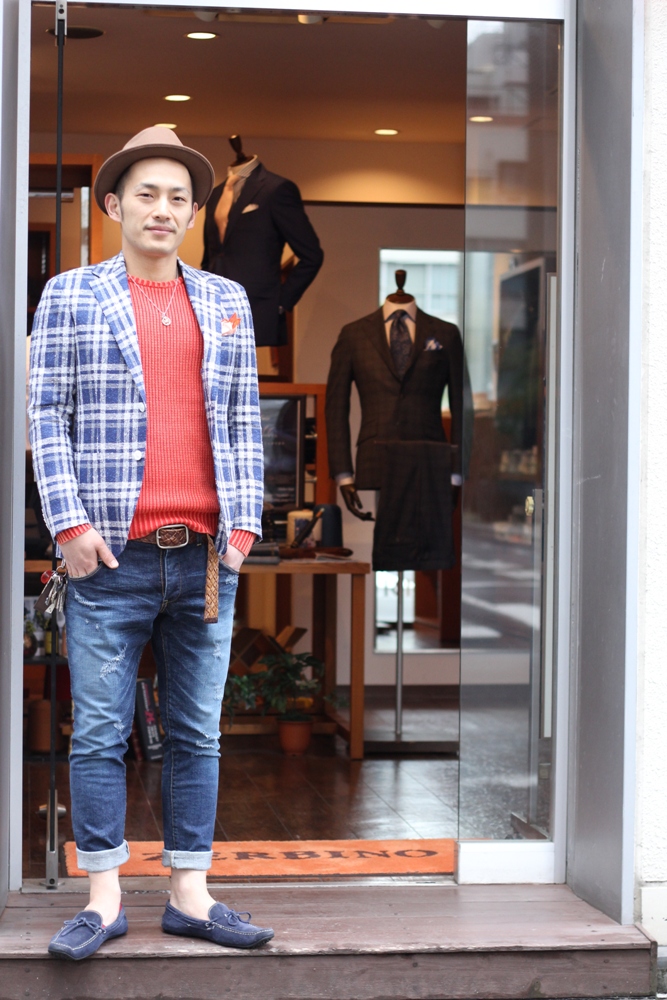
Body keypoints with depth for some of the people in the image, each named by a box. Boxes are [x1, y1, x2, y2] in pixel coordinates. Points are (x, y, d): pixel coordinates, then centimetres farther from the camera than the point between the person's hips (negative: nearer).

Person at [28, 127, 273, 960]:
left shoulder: (227, 303, 15)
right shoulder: (71, 296, 5)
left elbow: (245, 423, 15)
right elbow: (47, 418, 1)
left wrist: (243, 522, 5)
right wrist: (71, 524, -8)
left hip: (204, 556, 3)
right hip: (113, 556, -3)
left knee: (196, 734, 7)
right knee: (100, 734, -1)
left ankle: (190, 897, 14)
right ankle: (103, 901, 7)